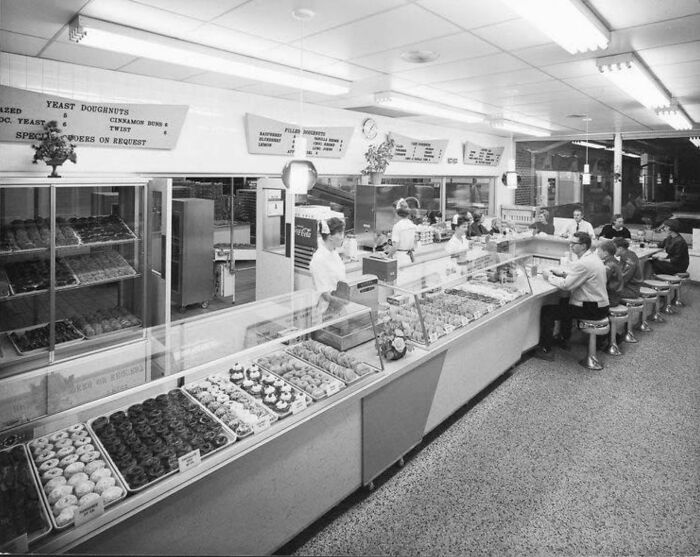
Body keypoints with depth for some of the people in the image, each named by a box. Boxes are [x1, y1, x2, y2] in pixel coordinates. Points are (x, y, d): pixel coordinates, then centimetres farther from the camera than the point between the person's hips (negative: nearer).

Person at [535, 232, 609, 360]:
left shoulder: (583, 263, -24)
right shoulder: (592, 257, 8)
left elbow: (566, 285, -23)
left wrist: (549, 277, -8)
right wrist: (563, 273, 6)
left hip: (593, 310, -10)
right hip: (600, 304, 10)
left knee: (546, 311, -9)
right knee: (564, 302, 34)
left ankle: (546, 350, -1)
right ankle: (564, 339, 42)